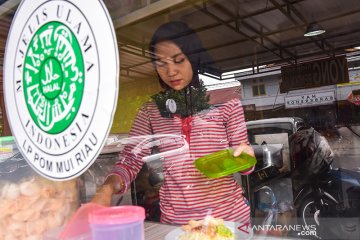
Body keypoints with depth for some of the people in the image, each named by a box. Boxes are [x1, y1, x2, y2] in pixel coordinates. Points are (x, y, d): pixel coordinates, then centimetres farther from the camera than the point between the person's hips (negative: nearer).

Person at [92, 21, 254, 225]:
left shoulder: (225, 101, -5)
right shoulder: (150, 111, 0)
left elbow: (241, 160, 1)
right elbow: (130, 161, -2)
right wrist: (108, 188, -22)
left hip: (229, 214, -1)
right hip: (174, 220, 2)